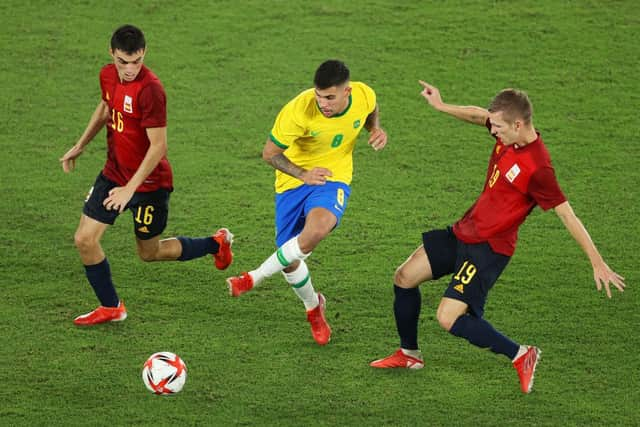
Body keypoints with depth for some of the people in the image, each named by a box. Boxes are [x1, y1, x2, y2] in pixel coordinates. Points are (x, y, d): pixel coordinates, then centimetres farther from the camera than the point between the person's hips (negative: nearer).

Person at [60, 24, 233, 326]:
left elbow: (158, 146, -26)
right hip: (113, 173, 7)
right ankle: (110, 308, 17)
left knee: (149, 253, 11)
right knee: (85, 239, -2)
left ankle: (217, 244, 34)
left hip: (149, 183, -7)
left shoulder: (150, 89, -27)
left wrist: (130, 188, -27)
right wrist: (80, 146, 24)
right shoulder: (108, 75, -3)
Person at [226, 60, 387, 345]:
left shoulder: (364, 96, -16)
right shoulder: (298, 111, -26)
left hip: (334, 179, 0)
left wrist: (376, 130, -9)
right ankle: (313, 307, 36)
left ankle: (255, 278, -18)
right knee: (290, 263, 2)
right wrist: (303, 174, -26)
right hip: (293, 181, 0)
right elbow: (270, 153, -13)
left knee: (318, 228, -34)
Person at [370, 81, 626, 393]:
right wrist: (442, 106, 16)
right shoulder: (508, 135, -5)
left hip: (489, 248, -9)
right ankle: (409, 355, 32)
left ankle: (520, 356, -1)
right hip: (464, 231, 9)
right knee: (404, 278, 12)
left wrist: (598, 264, -21)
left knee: (449, 318, -18)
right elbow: (479, 115, 18)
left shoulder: (537, 168, -28)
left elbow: (567, 216, -23)